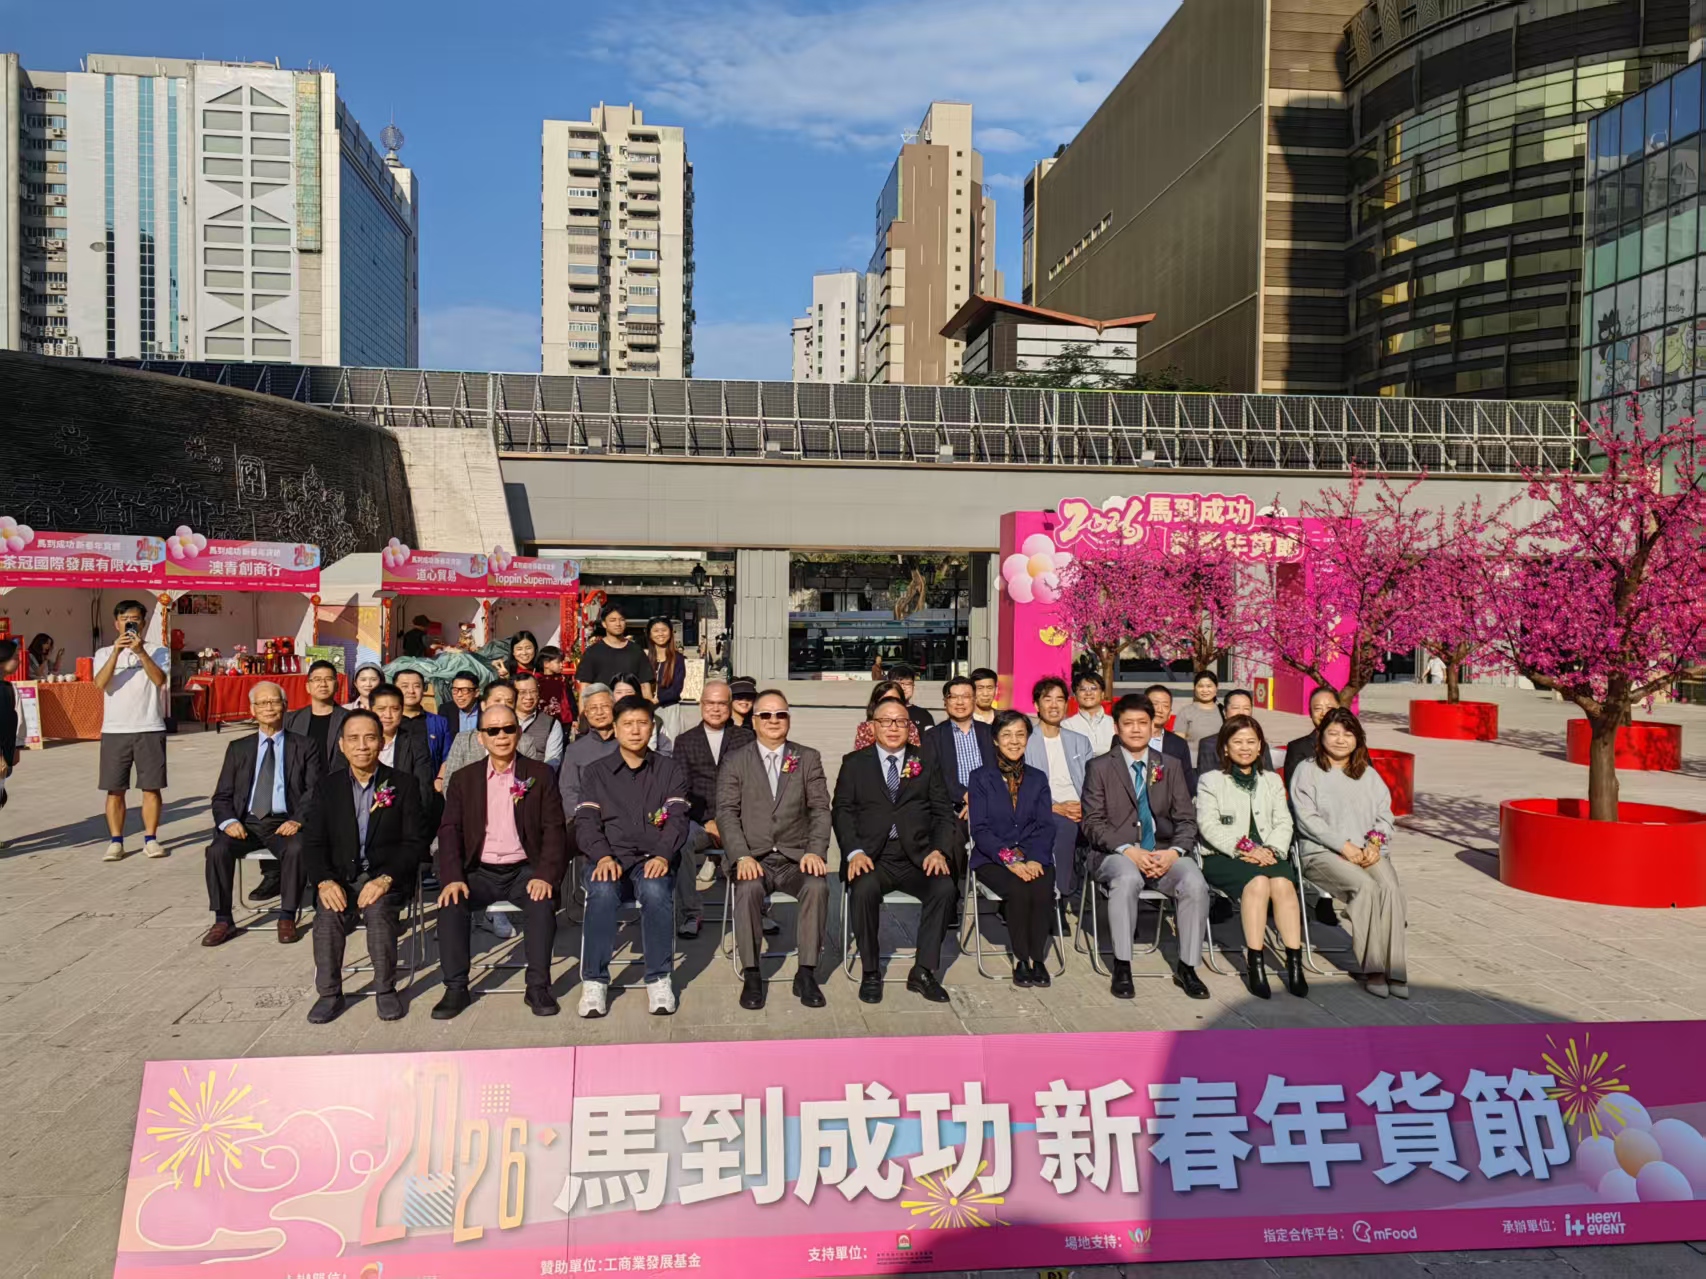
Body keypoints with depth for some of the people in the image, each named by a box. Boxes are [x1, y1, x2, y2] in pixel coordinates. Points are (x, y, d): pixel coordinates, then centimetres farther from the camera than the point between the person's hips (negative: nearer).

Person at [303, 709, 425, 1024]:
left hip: (386, 876, -2)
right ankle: (329, 993, -8)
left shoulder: (402, 784, 1)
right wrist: (324, 881, -14)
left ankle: (385, 989, -12)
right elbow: (312, 843, 5)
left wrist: (385, 879, -19)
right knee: (328, 915, -28)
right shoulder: (330, 786, 8)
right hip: (340, 877, 2)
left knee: (379, 909, -32)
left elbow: (415, 842, -4)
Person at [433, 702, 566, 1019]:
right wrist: (453, 878, -14)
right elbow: (450, 830, 3)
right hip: (479, 871, 2)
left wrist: (545, 875, -16)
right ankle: (456, 988, -11)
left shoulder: (540, 775, 5)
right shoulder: (463, 778, 10)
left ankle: (538, 986, -15)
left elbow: (553, 829, -1)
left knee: (542, 903, -30)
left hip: (524, 870, -2)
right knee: (451, 904, -26)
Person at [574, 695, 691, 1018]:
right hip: (610, 859, 1)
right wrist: (603, 856, -16)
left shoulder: (669, 770, 15)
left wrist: (663, 855, -17)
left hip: (654, 860, 0)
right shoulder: (595, 773, 16)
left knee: (656, 890, -35)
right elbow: (586, 822, 5)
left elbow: (678, 819, 3)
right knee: (601, 892, -34)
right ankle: (594, 981, -23)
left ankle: (659, 979, -23)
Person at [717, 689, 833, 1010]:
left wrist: (815, 852, -12)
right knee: (748, 888, -33)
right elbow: (727, 813, -1)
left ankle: (806, 974, -17)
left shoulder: (809, 759, 11)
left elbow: (820, 810, 4)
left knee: (817, 886, -30)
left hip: (796, 858, 1)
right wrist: (742, 856, -16)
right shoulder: (734, 760, 8)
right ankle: (751, 975, -18)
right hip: (753, 857, -1)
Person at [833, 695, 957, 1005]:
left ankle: (922, 972, -11)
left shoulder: (926, 763, 14)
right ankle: (870, 972, -11)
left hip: (917, 857, 1)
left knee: (945, 888, -27)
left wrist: (939, 851, -7)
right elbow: (842, 811, 3)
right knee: (864, 890, -32)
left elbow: (944, 813, 11)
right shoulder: (854, 763, 11)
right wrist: (854, 852, -14)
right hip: (871, 858, -1)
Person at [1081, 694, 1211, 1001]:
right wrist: (1129, 850, -17)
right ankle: (1122, 968, -23)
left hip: (1163, 853, 3)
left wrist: (1173, 852, -11)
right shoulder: (1099, 767, 6)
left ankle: (1187, 967, -9)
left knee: (1195, 883, -27)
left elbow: (1186, 820, 10)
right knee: (1127, 878, -36)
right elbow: (1093, 823, -2)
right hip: (1115, 854, -3)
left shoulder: (1169, 768, 16)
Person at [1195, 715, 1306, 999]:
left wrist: (1272, 850, -11)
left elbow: (1283, 822, 10)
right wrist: (1244, 848, -16)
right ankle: (1254, 964, -31)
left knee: (1283, 884, -30)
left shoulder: (1272, 780, 22)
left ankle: (1295, 962, -29)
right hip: (1221, 857, -3)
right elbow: (1208, 825, -4)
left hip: (1267, 856, 3)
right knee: (1257, 882, -33)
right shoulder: (1210, 780, 10)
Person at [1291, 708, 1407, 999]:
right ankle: (1372, 969, -26)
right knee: (1365, 886, -32)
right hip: (1322, 852, -4)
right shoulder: (1307, 771, 8)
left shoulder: (1369, 774, 23)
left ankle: (1394, 970, -26)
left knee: (1391, 888, -27)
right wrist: (1344, 846, -12)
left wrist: (1375, 844, -6)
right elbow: (1307, 818, -3)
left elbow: (1385, 816, 15)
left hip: (1368, 852, 4)